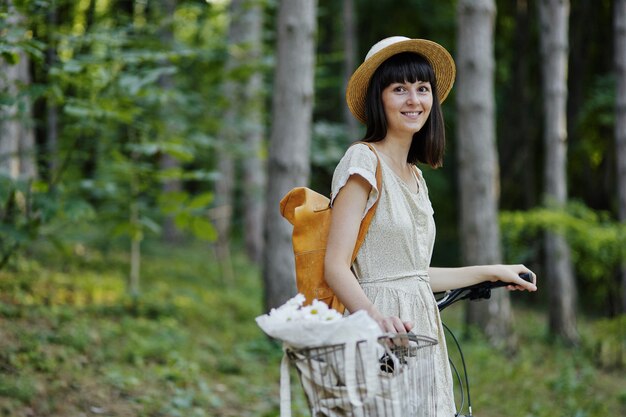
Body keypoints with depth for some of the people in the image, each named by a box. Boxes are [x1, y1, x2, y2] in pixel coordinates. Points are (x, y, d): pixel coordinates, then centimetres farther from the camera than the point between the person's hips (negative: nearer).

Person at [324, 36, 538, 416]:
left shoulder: (414, 175, 16)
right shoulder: (362, 161, -8)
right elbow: (336, 266, -16)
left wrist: (493, 272, 27)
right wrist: (373, 314, -34)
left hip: (421, 326, 8)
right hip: (384, 334, -8)